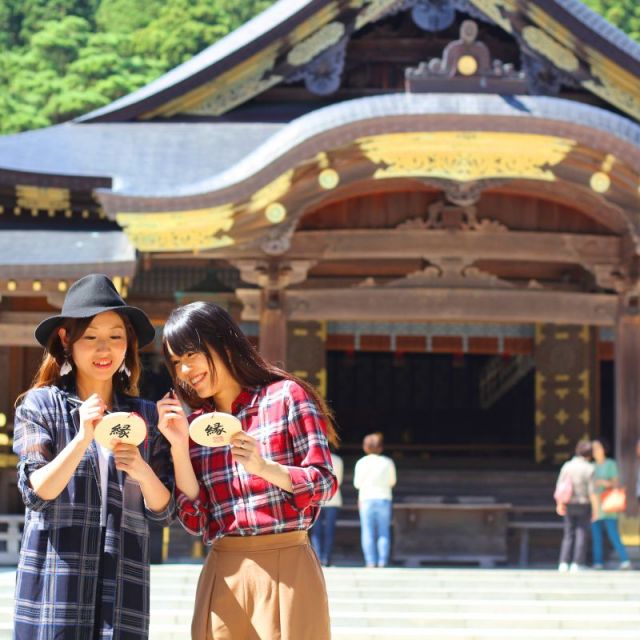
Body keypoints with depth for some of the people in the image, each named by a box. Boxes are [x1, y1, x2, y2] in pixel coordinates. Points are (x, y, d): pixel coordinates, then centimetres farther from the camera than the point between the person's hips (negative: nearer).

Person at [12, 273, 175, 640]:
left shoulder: (145, 415, 12)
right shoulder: (40, 404, 4)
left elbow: (164, 510, 10)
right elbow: (36, 492, -5)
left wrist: (143, 473, -10)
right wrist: (82, 438, -18)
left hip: (123, 580, 2)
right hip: (57, 578, -2)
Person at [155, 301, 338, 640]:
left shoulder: (286, 396, 0)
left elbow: (324, 483, -7)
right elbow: (195, 520, 5)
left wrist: (264, 467, -23)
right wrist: (179, 446, -4)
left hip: (287, 569, -4)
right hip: (223, 577, 4)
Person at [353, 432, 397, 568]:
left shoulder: (361, 463, -3)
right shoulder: (388, 462, 0)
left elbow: (357, 483, 1)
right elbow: (392, 482, 9)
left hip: (367, 500, -1)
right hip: (384, 499, 1)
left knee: (368, 533, 1)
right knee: (383, 533, 4)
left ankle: (371, 562, -3)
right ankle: (382, 562, -1)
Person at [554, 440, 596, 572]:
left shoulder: (567, 466, 0)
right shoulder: (589, 468, -9)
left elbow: (559, 486, 1)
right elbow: (591, 490, -11)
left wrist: (559, 504, 11)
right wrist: (596, 508, -5)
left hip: (569, 505, 3)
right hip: (584, 505, -3)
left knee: (568, 534, 10)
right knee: (581, 534, 2)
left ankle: (564, 563, 5)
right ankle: (577, 564, -1)